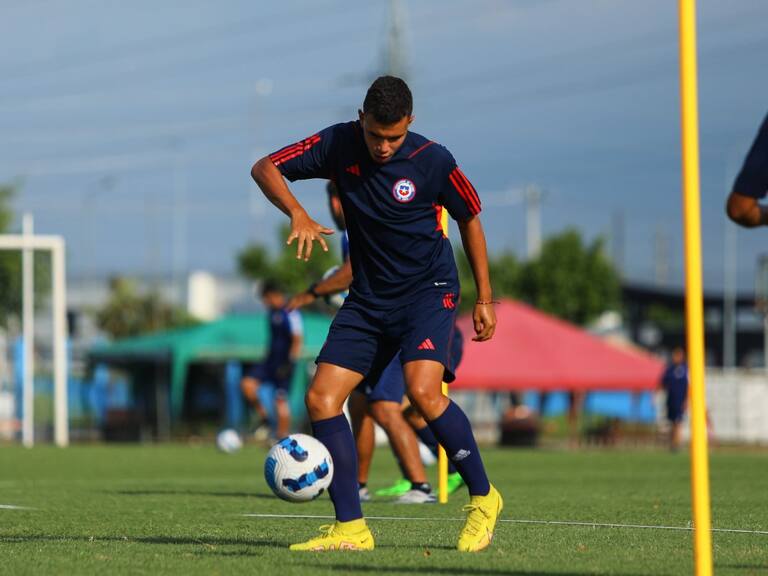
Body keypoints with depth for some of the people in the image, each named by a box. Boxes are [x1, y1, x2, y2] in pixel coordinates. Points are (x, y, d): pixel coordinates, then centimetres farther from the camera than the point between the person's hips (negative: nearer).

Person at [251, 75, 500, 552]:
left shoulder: (433, 161, -14)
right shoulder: (339, 145, -7)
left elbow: (470, 219, 2)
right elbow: (266, 168, -4)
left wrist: (485, 298, 3)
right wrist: (298, 214, -23)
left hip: (429, 290, -5)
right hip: (369, 298, 5)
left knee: (422, 390, -27)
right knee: (321, 400, -8)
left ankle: (483, 498, -8)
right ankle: (350, 528, -4)